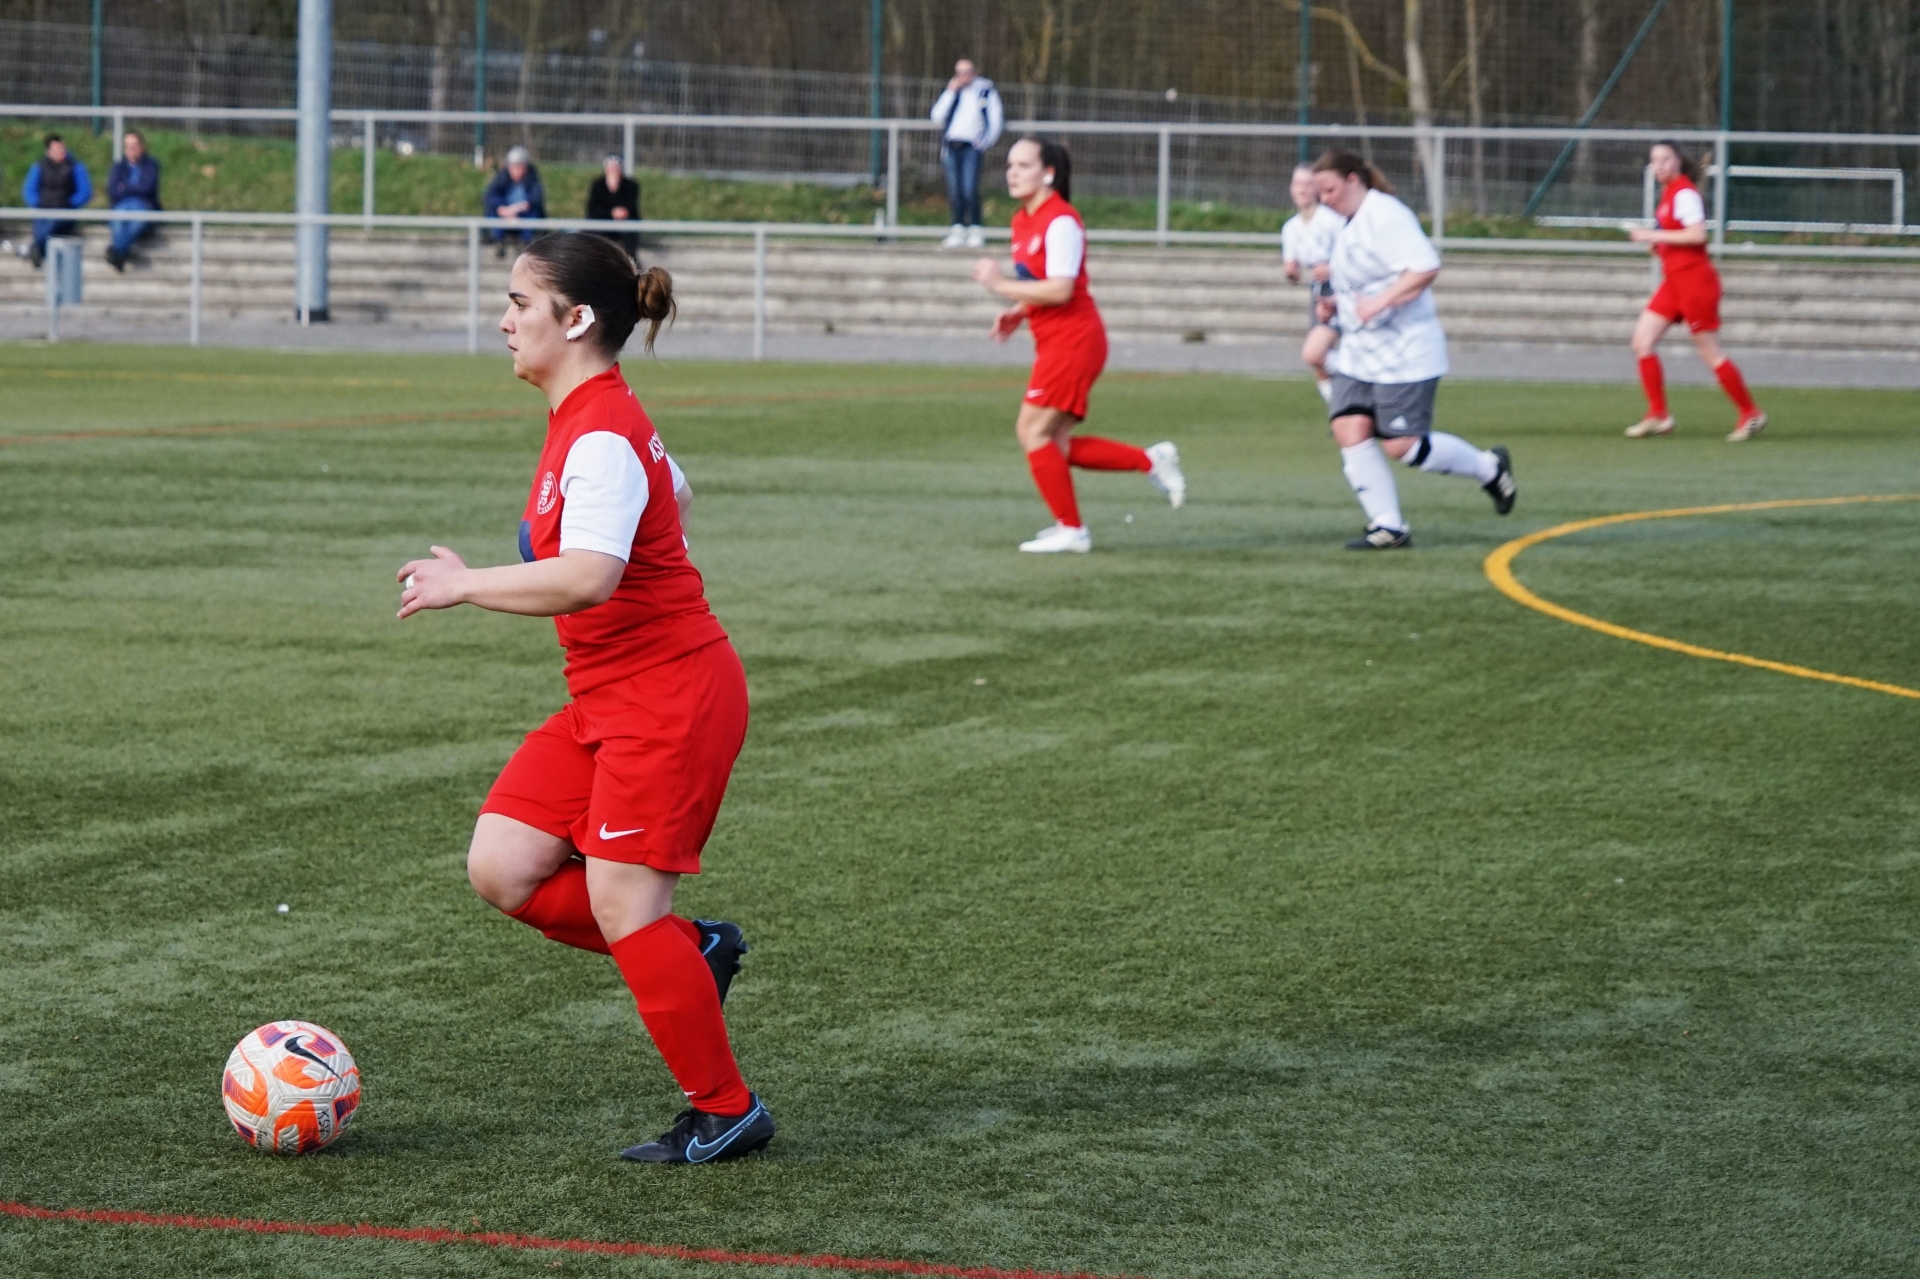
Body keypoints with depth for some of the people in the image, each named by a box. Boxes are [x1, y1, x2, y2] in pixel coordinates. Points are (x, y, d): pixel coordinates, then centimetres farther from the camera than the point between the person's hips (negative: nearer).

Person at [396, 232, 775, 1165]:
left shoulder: (601, 437, -21)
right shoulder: (595, 418, 10)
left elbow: (587, 576, -36)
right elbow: (669, 493, 30)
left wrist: (467, 586, -29)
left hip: (668, 697, -10)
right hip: (607, 699, 10)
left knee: (621, 902, -8)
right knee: (502, 868, 1)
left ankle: (726, 1111, 5)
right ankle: (690, 951, 15)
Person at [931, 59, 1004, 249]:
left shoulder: (986, 91, 7)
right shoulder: (953, 92, 18)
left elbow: (997, 119, 4)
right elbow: (938, 117, 6)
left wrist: (986, 142, -7)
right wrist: (951, 93, -1)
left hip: (972, 147, -4)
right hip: (951, 146, 4)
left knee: (970, 191, -15)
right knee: (954, 192, 2)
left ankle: (975, 231, -10)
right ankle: (958, 230, 6)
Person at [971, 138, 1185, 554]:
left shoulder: (1060, 222, -16)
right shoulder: (1023, 222, 13)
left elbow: (1060, 289, -25)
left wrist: (1000, 285, -20)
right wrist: (1017, 313, 9)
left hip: (1072, 341, -10)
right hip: (1055, 343, 10)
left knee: (1033, 430, -10)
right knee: (1056, 446, 8)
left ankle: (1071, 529, -1)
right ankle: (1151, 461, 16)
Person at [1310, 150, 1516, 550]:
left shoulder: (1385, 215, -15)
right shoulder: (1349, 225, 17)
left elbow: (1426, 268, -25)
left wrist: (1380, 302, -30)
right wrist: (1336, 303, 13)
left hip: (1404, 353, -9)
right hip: (1358, 353, 9)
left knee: (1401, 445, -9)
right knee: (1350, 431, -7)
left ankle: (1490, 468, 14)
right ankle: (1387, 527, -1)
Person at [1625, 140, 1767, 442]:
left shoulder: (1684, 193, -14)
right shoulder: (1669, 193, 14)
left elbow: (1697, 234, -26)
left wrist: (1655, 235, -20)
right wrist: (1657, 244, 7)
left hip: (1694, 278, -10)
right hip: (1673, 281, 10)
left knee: (1710, 353, -4)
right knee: (1642, 340, 1)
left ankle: (1751, 414, 8)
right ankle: (1658, 415, 3)